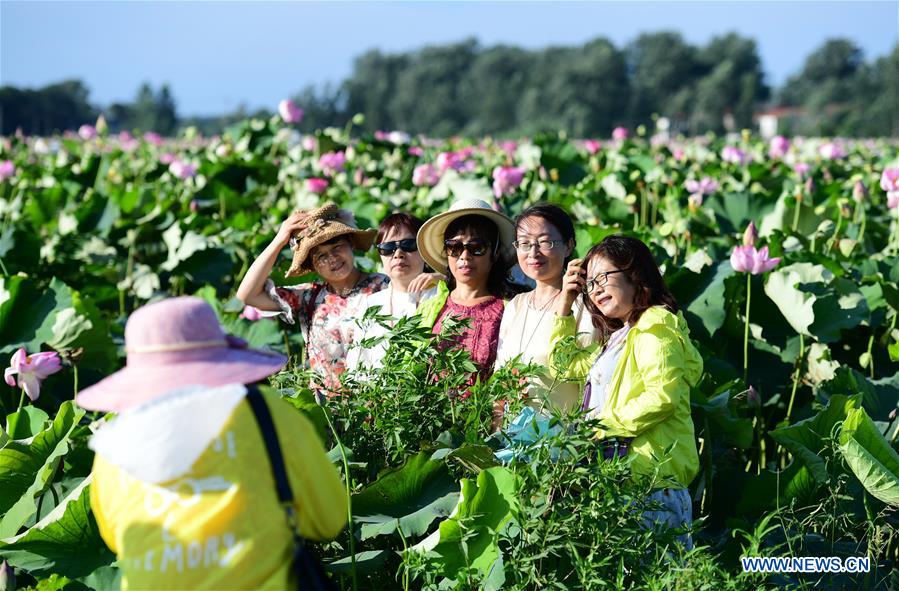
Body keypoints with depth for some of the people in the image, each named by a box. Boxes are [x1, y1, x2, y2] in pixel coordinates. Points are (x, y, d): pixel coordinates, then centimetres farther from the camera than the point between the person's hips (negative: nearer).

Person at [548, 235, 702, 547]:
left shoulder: (654, 328, -5)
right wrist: (564, 305, 27)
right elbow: (564, 364, 34)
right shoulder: (616, 339, 24)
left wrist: (607, 426, -15)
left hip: (650, 474, -9)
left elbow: (664, 394, -18)